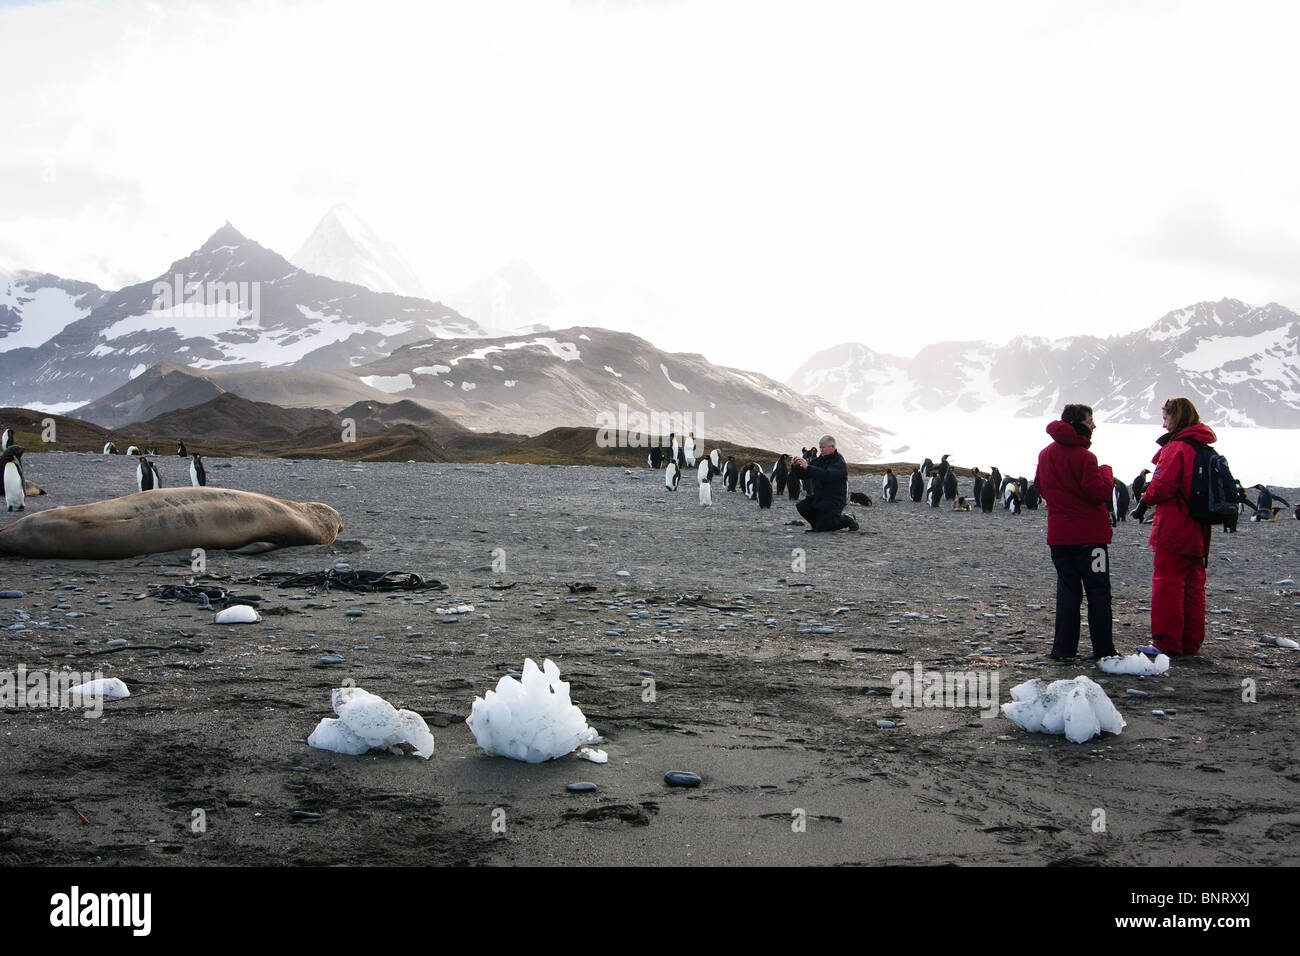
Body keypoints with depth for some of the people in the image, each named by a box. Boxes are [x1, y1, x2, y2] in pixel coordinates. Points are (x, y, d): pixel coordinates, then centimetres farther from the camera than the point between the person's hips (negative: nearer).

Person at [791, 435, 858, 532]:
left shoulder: (839, 462, -15)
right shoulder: (819, 460, 9)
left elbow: (827, 475, -33)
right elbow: (804, 475, 7)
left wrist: (807, 467, -38)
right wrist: (795, 467, -14)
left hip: (834, 501, -7)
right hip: (818, 497, 7)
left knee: (821, 528, -13)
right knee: (801, 507, -15)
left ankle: (847, 520, 11)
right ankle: (818, 524, 10)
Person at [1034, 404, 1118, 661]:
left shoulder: (1045, 454, 8)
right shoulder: (1083, 456, -16)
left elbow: (1041, 488, 18)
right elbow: (1099, 493, -16)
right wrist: (1106, 473, 0)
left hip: (1058, 534, 6)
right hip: (1089, 534, -6)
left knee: (1067, 591, 11)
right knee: (1098, 592, 2)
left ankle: (1064, 649, 9)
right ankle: (1103, 650, 2)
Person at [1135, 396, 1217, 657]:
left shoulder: (1176, 447, -14)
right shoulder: (1204, 448, 12)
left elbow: (1162, 487, -19)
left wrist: (1145, 499, 0)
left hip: (1173, 531, -8)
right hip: (1197, 532, 8)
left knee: (1167, 585, -3)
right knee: (1193, 586, 13)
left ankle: (1167, 643, -1)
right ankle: (1191, 642, 18)